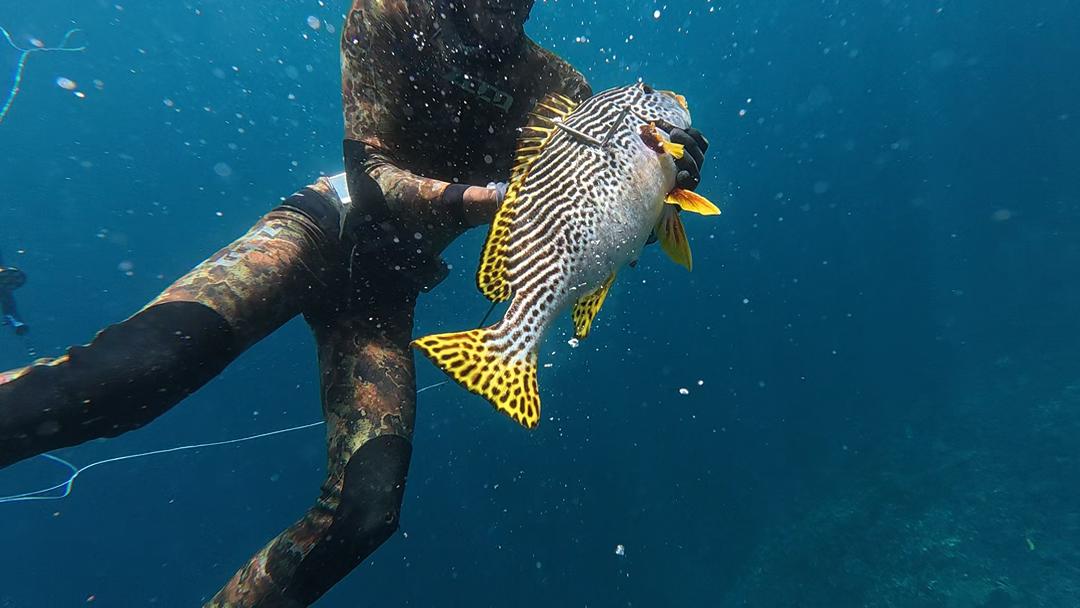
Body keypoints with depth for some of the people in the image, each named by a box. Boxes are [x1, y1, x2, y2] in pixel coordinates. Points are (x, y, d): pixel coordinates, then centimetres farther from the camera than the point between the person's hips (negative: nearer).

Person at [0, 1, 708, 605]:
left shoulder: (555, 86, 4)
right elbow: (372, 174, -13)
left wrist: (665, 183, -17)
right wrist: (488, 196, -27)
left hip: (387, 287, 2)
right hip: (331, 228, -1)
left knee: (364, 515, -7)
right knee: (143, 363, -33)